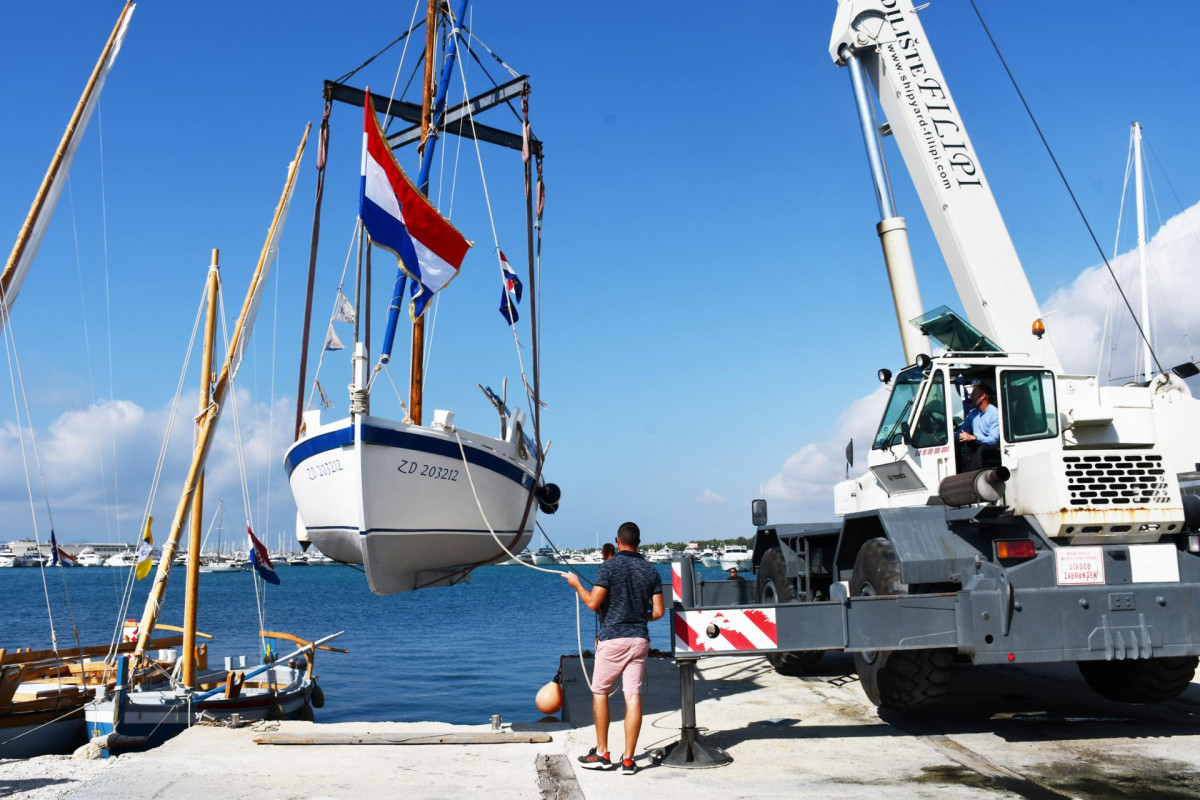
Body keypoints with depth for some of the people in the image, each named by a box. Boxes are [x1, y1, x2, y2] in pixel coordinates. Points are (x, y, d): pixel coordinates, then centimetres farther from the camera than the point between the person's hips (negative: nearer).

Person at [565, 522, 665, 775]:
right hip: (639, 639, 4)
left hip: (612, 638, -4)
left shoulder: (610, 566, -9)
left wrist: (576, 584, 5)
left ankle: (602, 754, 14)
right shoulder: (651, 570, 6)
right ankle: (628, 759, 2)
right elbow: (658, 612, 3)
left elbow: (593, 603, -12)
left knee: (599, 691, 11)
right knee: (633, 696, 3)